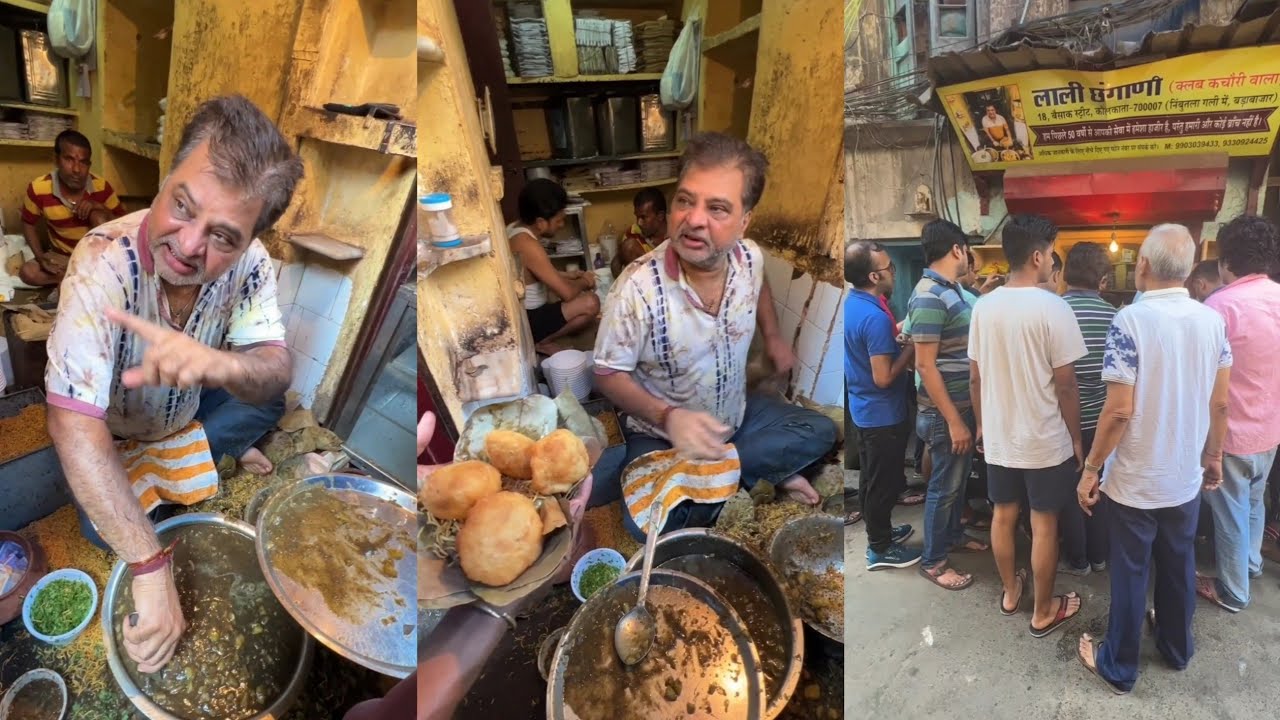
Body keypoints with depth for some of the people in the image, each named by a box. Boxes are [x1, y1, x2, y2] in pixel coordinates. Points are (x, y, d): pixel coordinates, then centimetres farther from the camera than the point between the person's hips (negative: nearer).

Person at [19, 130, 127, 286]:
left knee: (98, 216, -28)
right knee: (28, 272, -24)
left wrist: (100, 207, -26)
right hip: (63, 256, 1)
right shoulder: (38, 188, -16)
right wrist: (40, 256, -15)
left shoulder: (101, 187, -17)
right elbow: (28, 224, 0)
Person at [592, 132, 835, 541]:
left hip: (736, 412, 5)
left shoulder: (750, 257, -13)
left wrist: (773, 337, 9)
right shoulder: (638, 289, -31)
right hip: (662, 432, -5)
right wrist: (667, 417, -33)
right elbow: (609, 374, -20)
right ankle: (764, 468, -6)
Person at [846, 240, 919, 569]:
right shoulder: (876, 318, -28)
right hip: (883, 415, -9)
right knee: (885, 482, 6)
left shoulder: (850, 304, 2)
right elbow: (883, 378, -26)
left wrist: (895, 339, 7)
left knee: (871, 478, 22)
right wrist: (909, 350, -15)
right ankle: (880, 549, 19)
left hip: (863, 410, 9)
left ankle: (879, 531, 38)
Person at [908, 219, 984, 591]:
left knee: (959, 478, 23)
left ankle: (953, 534, 42)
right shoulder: (929, 297, -23)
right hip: (945, 411, -9)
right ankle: (933, 560, 18)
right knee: (944, 484, 3)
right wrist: (953, 420, -23)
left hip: (965, 403, 9)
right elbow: (925, 366, -25)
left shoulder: (950, 290, 7)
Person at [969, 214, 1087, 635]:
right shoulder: (1054, 309, -18)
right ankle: (1044, 612, 22)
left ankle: (1010, 592, 36)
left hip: (998, 438, 5)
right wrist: (1076, 439, -3)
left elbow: (975, 378, 4)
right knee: (1044, 525, 8)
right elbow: (1065, 385, -15)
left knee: (1003, 516, 18)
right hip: (1046, 441, -5)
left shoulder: (984, 307, -2)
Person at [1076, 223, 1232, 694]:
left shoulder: (1131, 320, -21)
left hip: (1134, 480, -5)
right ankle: (1176, 647, 42)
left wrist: (1090, 468, -12)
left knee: (1131, 573, 9)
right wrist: (1213, 455, 18)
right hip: (1185, 477, 5)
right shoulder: (1213, 320, -4)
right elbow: (1219, 404, 2)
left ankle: (1119, 667, 24)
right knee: (1179, 565, 22)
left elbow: (1119, 411, -22)